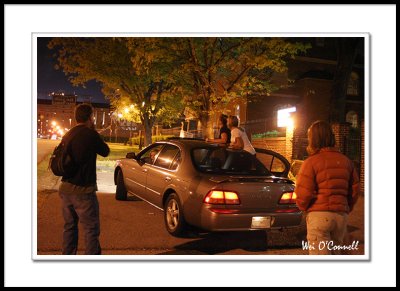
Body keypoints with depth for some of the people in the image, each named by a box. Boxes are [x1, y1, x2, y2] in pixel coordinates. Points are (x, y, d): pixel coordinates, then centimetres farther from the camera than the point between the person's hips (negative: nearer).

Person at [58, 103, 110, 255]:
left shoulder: (69, 134, 9)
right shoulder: (90, 134, -14)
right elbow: (105, 151, -1)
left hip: (66, 187, 8)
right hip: (82, 189, -8)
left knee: (69, 226, 17)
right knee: (91, 229, 0)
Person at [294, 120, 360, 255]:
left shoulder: (311, 162, -8)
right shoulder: (346, 161, 10)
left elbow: (303, 195, -12)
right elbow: (355, 190, 11)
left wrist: (303, 207, 9)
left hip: (319, 215, -6)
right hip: (342, 216, 6)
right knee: (335, 253, 19)